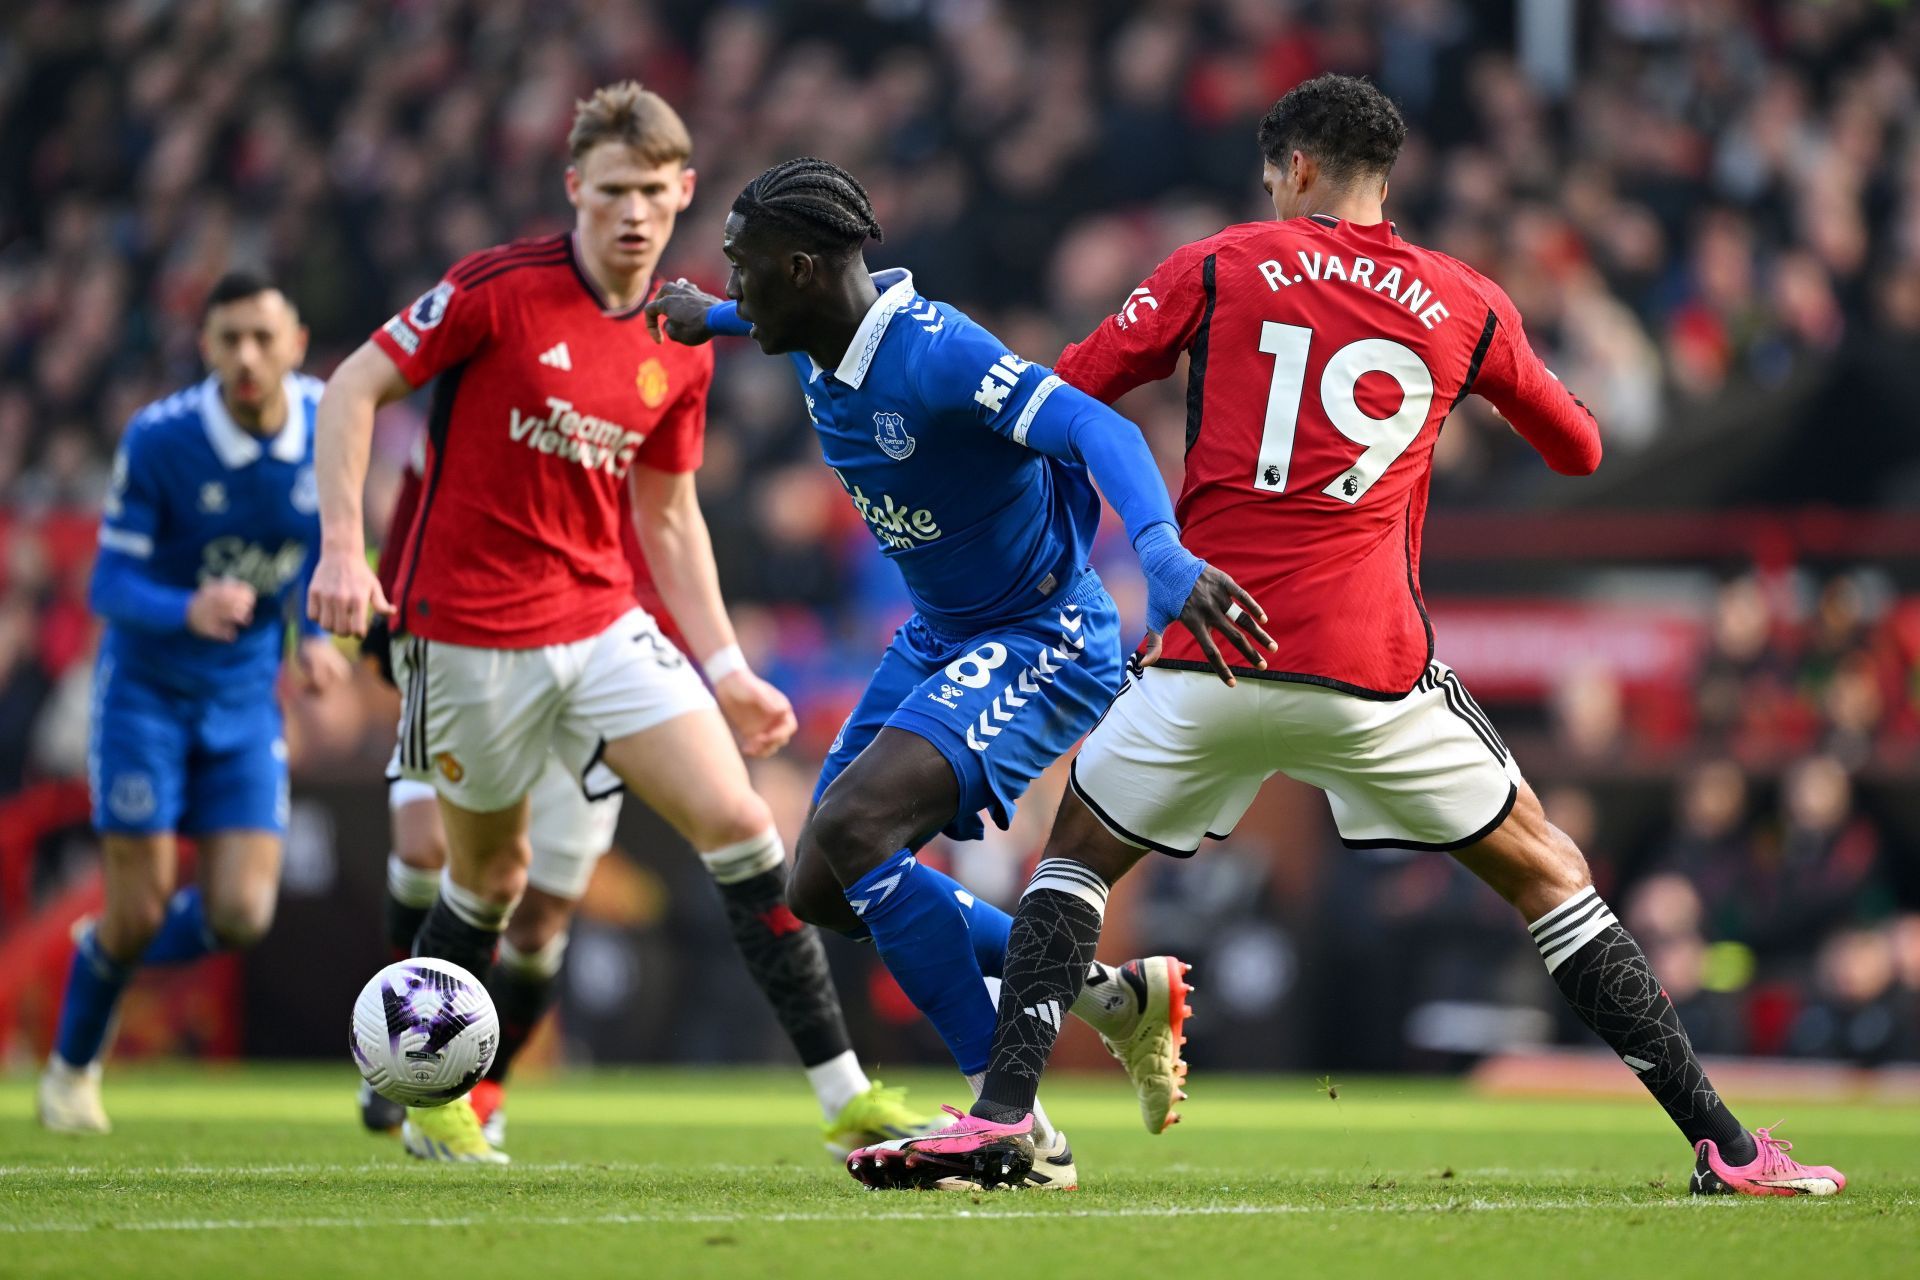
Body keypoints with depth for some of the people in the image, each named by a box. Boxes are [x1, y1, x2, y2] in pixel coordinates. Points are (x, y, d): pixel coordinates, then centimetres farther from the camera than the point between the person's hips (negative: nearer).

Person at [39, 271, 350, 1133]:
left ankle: (102, 954, 26)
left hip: (245, 698, 4)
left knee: (240, 918, -7)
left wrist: (318, 635, -5)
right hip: (147, 688, -4)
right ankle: (72, 1067, 24)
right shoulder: (158, 439, -20)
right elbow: (110, 584, -19)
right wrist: (189, 611, -38)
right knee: (141, 914, -4)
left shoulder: (327, 423, -8)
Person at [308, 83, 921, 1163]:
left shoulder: (681, 350, 4)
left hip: (605, 627, 4)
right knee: (492, 874, 7)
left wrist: (727, 669, 8)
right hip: (469, 635, -4)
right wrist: (344, 545, -19)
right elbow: (355, 387, -9)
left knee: (738, 823, -8)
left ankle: (847, 1096, -8)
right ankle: (427, 1098, 32)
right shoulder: (500, 290, -13)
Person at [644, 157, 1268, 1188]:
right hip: (940, 638, 10)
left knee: (850, 833, -28)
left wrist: (1163, 555, -57)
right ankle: (1118, 995, 20)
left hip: (1042, 641, -10)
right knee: (822, 892, 8)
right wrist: (713, 319, 41)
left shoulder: (934, 352, -28)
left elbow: (1097, 431, -41)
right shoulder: (817, 348, -1)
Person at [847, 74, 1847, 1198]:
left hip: (1210, 657, 0)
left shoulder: (1217, 269, 7)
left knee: (1077, 856, 20)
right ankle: (1725, 1146, 6)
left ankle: (1001, 1118, 2)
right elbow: (1580, 449, 25)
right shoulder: (1467, 306, 11)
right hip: (1374, 669, 1)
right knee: (1550, 875, 12)